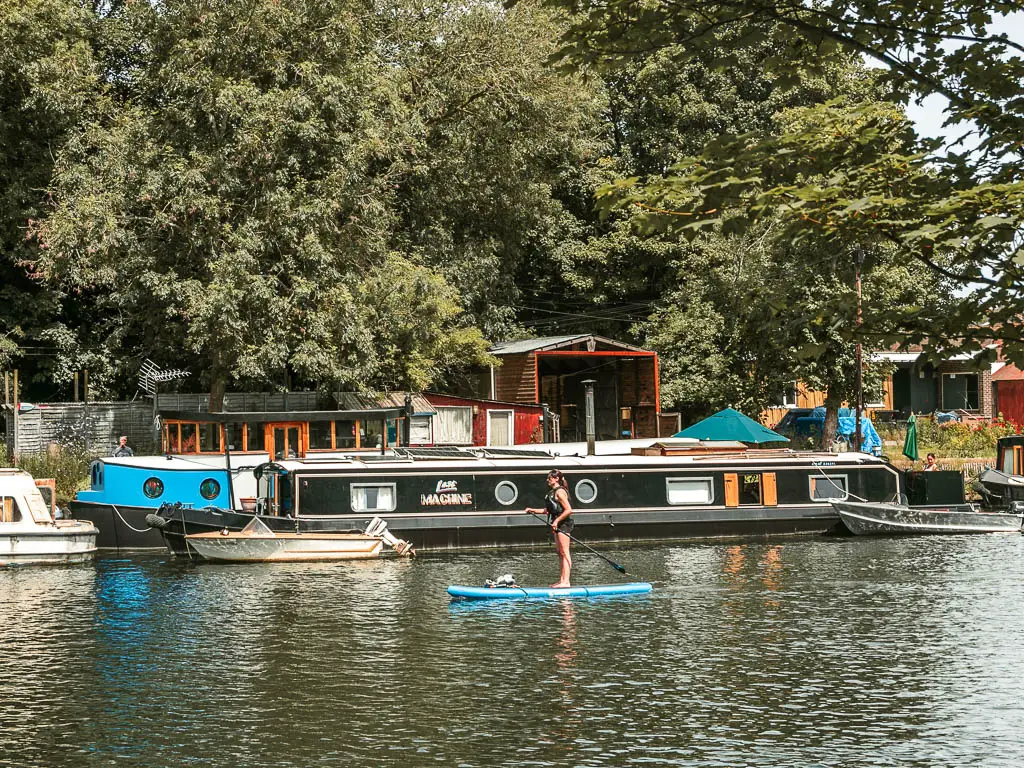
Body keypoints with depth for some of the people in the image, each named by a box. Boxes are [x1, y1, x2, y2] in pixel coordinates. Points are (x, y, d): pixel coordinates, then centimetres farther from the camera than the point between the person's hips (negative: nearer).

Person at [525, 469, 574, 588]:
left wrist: (557, 521, -20)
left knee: (564, 552, -10)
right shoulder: (553, 491, 16)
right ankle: (561, 580, 15)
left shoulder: (559, 492, -14)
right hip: (558, 525, 10)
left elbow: (568, 510, -21)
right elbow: (548, 510, 22)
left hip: (563, 523, -10)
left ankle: (566, 581, -12)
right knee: (560, 552, 11)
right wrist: (533, 510, 19)